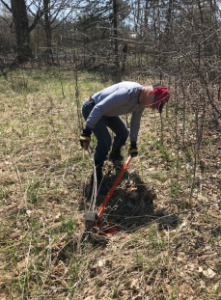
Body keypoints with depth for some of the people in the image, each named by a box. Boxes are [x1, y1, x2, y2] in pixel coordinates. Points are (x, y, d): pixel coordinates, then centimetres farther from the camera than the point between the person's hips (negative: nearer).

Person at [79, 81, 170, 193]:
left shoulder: (142, 101, -7)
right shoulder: (127, 93, -37)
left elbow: (135, 122, 10)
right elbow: (99, 108, -36)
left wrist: (133, 144, 18)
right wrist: (86, 132, -35)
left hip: (107, 111, 9)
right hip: (91, 108, -9)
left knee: (123, 132, 17)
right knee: (105, 140, -22)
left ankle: (115, 154, 47)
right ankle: (97, 175, -4)